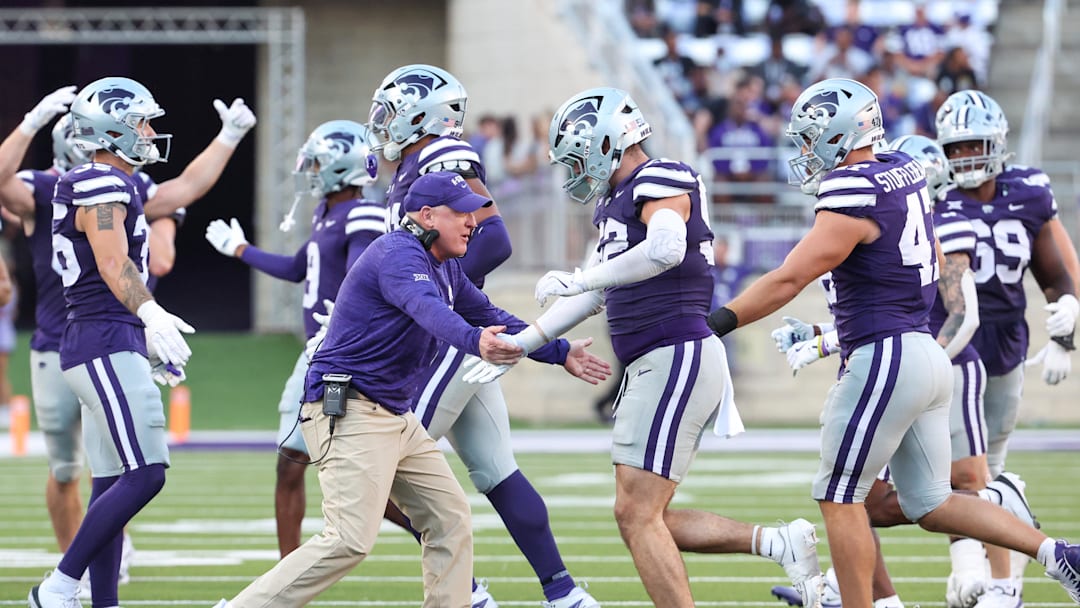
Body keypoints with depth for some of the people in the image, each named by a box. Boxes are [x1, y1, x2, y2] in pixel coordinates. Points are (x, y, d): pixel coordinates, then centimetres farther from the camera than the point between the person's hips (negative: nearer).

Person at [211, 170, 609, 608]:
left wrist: (561, 353, 17)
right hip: (349, 412, -11)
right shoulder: (399, 255, -17)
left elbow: (491, 318, 23)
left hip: (396, 417, 11)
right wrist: (475, 342, -56)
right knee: (350, 540, -19)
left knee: (450, 518, 10)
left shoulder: (445, 268, 16)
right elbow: (428, 309, -37)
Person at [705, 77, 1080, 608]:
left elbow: (788, 280, -17)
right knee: (929, 505, 13)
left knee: (839, 498, 2)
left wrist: (715, 324, -10)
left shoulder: (853, 199, -17)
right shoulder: (905, 173, 10)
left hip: (885, 360, -9)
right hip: (929, 358, 9)